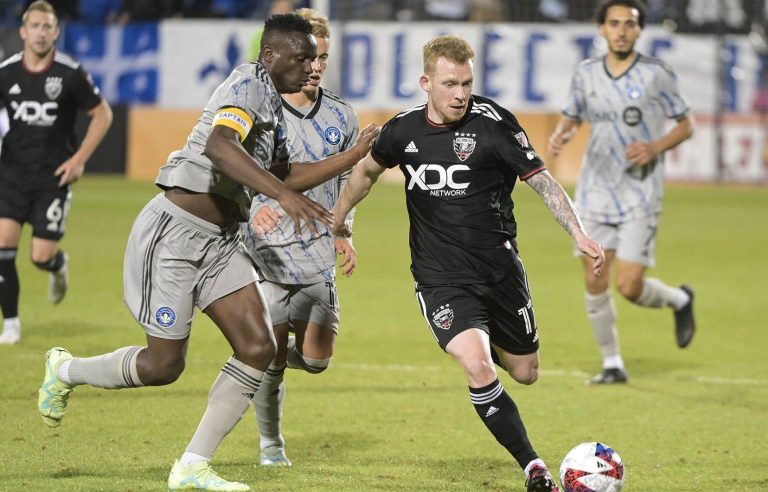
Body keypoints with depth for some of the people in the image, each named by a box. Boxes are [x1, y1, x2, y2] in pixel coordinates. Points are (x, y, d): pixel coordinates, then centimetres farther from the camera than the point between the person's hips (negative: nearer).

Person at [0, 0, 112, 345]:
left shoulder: (70, 74, -9)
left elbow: (102, 115, 1)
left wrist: (79, 159, -6)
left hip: (54, 175, -2)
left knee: (41, 257, -7)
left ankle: (58, 265, 32)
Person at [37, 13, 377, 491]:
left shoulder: (273, 104, 13)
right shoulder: (249, 84, -17)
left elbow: (286, 176, 23)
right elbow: (218, 146, -36)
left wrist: (355, 155, 15)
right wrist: (285, 195, -43)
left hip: (220, 242, 9)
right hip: (175, 234, -9)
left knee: (258, 348, -3)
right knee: (164, 366, -4)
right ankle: (66, 370, 24)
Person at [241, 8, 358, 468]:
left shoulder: (341, 115, 4)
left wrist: (344, 233, 5)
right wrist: (253, 206, -28)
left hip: (317, 251, 4)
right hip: (266, 251, -4)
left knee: (316, 358, -2)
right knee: (270, 360, -3)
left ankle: (267, 349, 33)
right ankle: (271, 443, 22)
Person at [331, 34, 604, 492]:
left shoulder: (494, 123, -12)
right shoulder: (403, 130, -2)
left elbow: (543, 180, -11)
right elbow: (368, 170, 19)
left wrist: (579, 233, -24)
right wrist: (335, 221, 25)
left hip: (500, 270, 0)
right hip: (440, 279, 0)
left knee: (525, 373, 14)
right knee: (478, 369, -23)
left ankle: (483, 344, 51)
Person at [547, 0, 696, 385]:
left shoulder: (656, 75, -7)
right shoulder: (586, 74, 2)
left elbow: (685, 125, 1)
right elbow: (572, 116, 17)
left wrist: (655, 147, -17)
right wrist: (560, 135, -5)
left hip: (640, 193, -4)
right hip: (595, 191, 4)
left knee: (629, 286, -10)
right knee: (594, 282, 1)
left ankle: (679, 299, 23)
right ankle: (612, 364, 17)